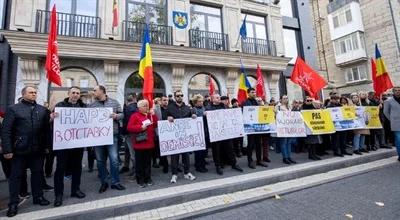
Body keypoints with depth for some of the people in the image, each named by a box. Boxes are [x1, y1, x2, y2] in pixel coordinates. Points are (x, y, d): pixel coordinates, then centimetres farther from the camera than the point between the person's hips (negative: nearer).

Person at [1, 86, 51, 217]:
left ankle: (38, 197, 28)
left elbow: (47, 128, 5)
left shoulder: (43, 110, 7)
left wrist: (47, 145, 2)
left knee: (37, 173, 13)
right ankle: (13, 203, 22)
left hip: (38, 149, 3)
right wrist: (7, 149, -10)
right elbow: (6, 130, -5)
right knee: (16, 176, 9)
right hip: (19, 149, -2)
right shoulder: (13, 109, -1)